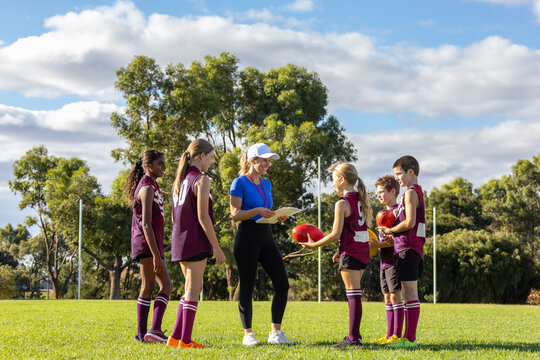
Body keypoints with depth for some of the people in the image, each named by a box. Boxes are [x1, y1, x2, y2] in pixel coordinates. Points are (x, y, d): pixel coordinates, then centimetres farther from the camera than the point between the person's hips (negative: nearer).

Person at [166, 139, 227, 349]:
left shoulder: (179, 180, 14)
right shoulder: (201, 180, -11)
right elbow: (202, 216, -16)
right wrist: (216, 246, -13)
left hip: (180, 240, 8)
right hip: (196, 241, -8)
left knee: (192, 289, 14)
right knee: (193, 289, -4)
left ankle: (176, 337, 11)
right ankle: (185, 339, -4)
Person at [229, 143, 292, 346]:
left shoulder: (266, 184, 16)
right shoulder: (240, 183, -5)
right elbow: (235, 214, -10)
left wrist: (278, 216, 4)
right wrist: (257, 211, -22)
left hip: (266, 237, 7)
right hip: (247, 237, -7)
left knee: (282, 284, -2)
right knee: (246, 288, 0)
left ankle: (276, 333, 6)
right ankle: (248, 334, 11)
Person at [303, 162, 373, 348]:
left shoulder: (342, 203, -13)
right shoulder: (360, 199, 13)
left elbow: (336, 234, -16)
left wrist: (314, 244, -4)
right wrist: (341, 251, 19)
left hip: (351, 252, -9)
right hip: (363, 250, 9)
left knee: (353, 295, -8)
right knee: (354, 294, 15)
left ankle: (353, 338, -8)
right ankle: (354, 334, 18)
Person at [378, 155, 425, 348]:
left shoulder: (410, 193, -11)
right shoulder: (418, 191, 19)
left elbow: (410, 222, -20)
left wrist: (390, 230, -5)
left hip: (408, 249, -10)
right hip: (414, 248, 10)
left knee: (410, 293, -9)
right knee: (408, 294, 11)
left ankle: (410, 339, -9)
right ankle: (408, 337, 15)